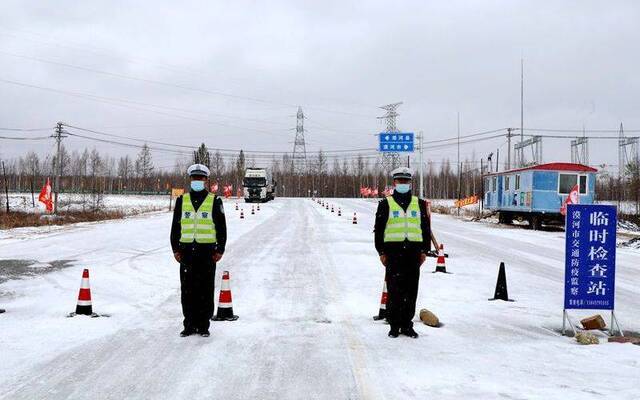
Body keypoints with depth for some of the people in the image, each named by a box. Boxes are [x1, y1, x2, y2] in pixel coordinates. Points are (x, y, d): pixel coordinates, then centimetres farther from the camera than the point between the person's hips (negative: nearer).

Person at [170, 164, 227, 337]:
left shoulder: (215, 201, 4)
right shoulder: (182, 200, 11)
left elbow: (221, 227, 5)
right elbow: (175, 226, 13)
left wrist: (220, 250, -2)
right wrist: (176, 248, 6)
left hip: (207, 251, -2)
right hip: (187, 250, 2)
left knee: (206, 289, 0)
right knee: (187, 289, 3)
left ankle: (203, 325, 8)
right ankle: (189, 324, 11)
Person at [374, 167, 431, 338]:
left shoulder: (419, 204, 13)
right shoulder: (386, 204, 5)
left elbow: (426, 228, 16)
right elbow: (379, 229, 5)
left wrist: (424, 250, 9)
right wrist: (381, 251, -1)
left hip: (413, 251, 3)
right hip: (393, 251, -3)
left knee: (411, 290, 4)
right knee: (394, 290, -4)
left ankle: (407, 325, 13)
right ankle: (394, 325, 5)